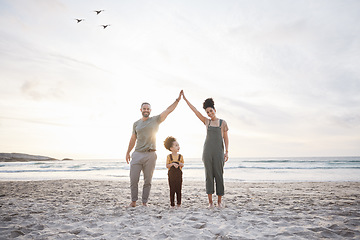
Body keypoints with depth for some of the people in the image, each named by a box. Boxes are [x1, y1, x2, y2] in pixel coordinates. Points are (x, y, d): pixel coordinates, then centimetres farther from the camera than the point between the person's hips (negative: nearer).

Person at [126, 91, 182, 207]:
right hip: (137, 154, 2)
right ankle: (133, 201, 15)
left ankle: (144, 202, 14)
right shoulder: (136, 124, 13)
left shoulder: (156, 120, 6)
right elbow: (133, 139, 19)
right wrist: (128, 152, 19)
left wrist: (177, 100, -10)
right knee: (133, 179, 1)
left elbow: (168, 110, -2)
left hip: (150, 155, -2)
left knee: (148, 181, 4)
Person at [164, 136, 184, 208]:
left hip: (179, 174, 1)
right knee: (172, 189, 3)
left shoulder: (180, 156, 2)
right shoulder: (169, 156, -3)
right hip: (171, 174, -1)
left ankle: (178, 203, 16)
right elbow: (167, 165, -5)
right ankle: (172, 203, 12)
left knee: (178, 189, 5)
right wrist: (173, 164, -20)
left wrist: (180, 164, -14)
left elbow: (182, 165, 7)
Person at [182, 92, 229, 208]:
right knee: (209, 175, 0)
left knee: (219, 175, 0)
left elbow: (226, 138, 7)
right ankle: (210, 202, 5)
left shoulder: (223, 122, 7)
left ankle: (219, 201, 10)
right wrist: (185, 99, 11)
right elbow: (195, 110, 11)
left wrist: (227, 152, -4)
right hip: (207, 151, 1)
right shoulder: (207, 122, 12)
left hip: (218, 152, -1)